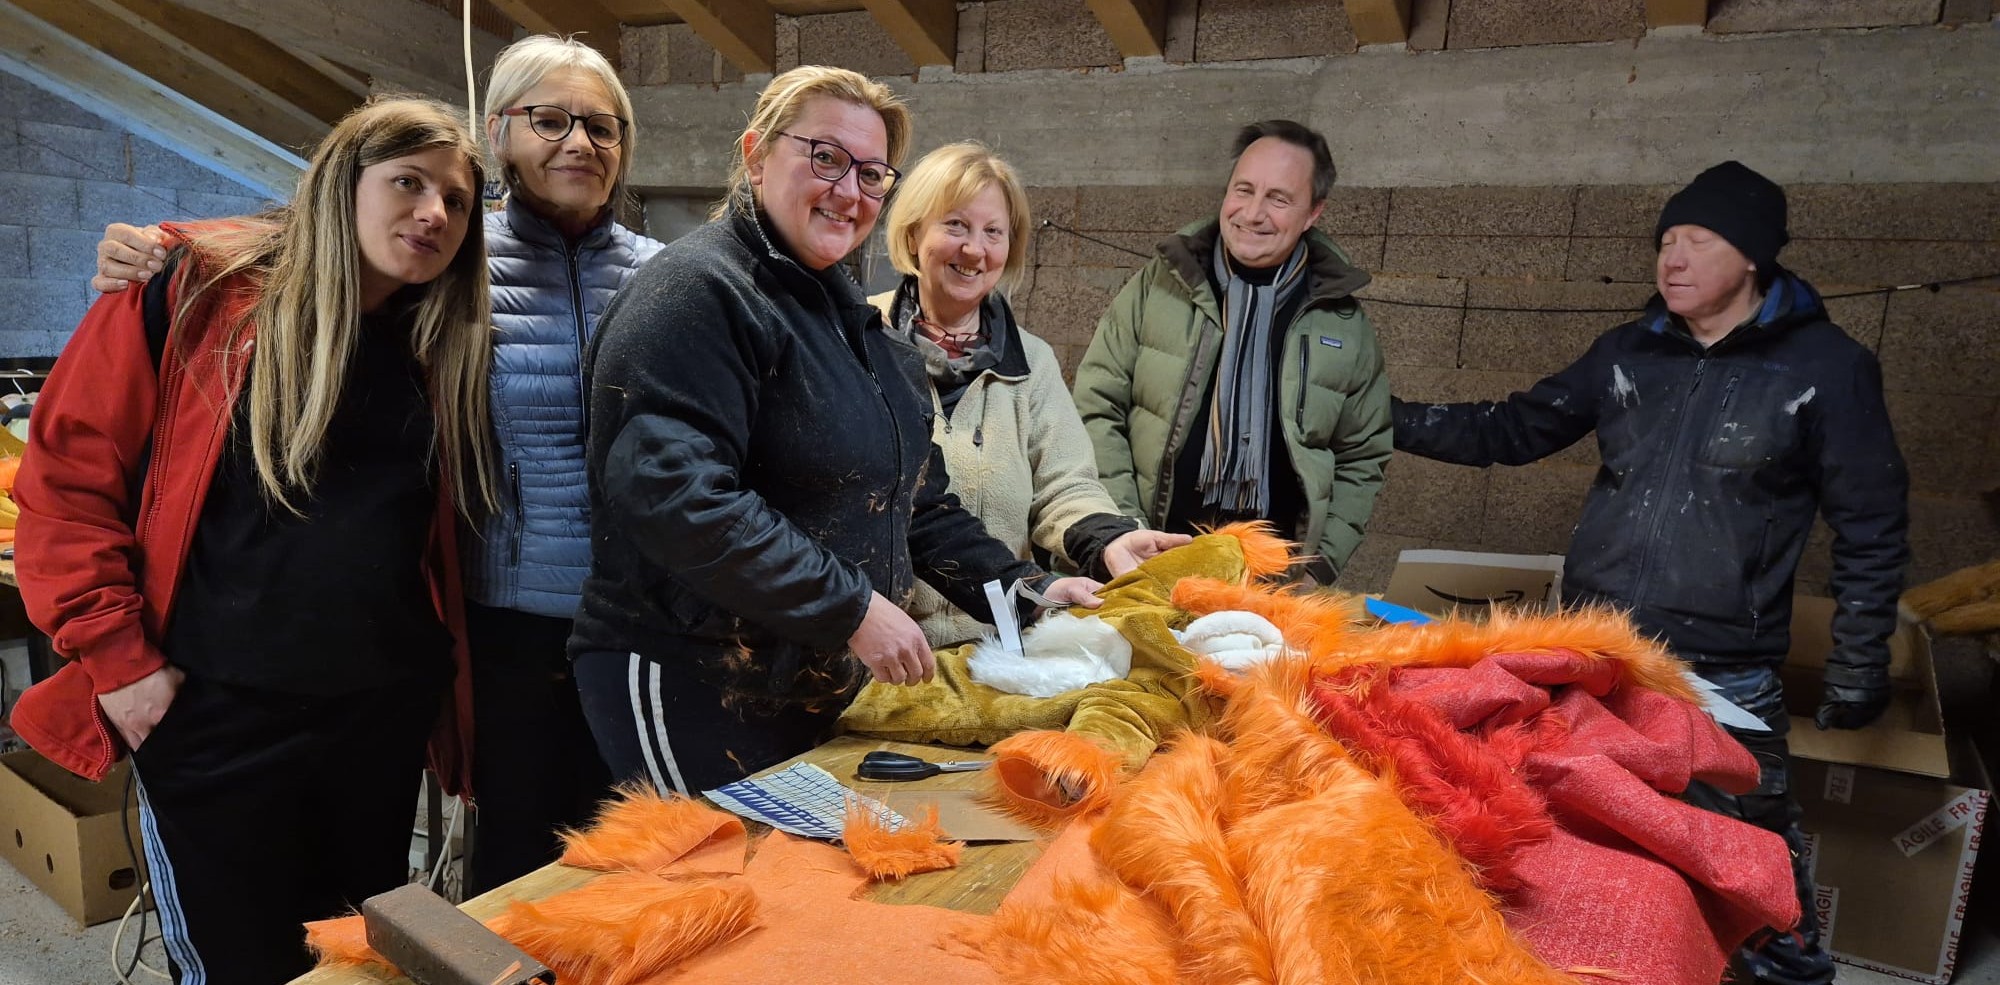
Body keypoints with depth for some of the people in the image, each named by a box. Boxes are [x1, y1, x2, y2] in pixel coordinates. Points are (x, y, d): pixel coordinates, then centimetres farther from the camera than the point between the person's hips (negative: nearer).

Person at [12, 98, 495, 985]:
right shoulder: (190, 291, -8)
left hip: (387, 709, 4)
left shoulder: (443, 337, 4)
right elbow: (66, 474, -6)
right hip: (217, 715, -4)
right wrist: (115, 659, -10)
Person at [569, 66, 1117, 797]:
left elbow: (911, 494, 17)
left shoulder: (846, 310, 15)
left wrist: (1024, 590, 7)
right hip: (692, 692, -8)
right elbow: (674, 494, -26)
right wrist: (851, 607, -24)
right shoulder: (696, 292, -14)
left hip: (819, 692, 9)